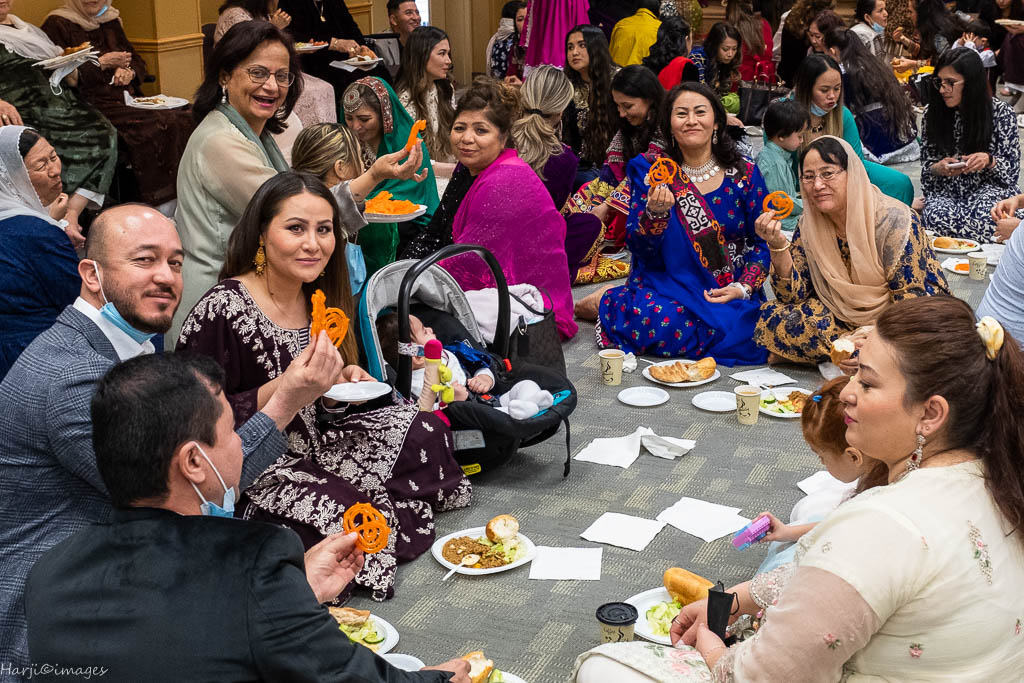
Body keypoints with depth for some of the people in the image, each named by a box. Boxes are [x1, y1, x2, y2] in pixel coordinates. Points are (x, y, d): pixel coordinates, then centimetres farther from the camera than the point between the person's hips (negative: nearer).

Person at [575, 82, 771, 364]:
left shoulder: (743, 172, 4)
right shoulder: (649, 168, 1)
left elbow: (762, 241, 8)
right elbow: (638, 248, -5)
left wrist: (743, 287, -9)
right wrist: (655, 211, -25)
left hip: (729, 293, 3)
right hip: (665, 285, -3)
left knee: (747, 336, -31)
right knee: (662, 325, -38)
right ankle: (608, 302, -2)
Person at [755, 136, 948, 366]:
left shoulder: (894, 221, -20)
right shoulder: (809, 225, -4)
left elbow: (911, 306, -20)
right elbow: (795, 295, -6)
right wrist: (778, 245, -21)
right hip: (845, 316, 4)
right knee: (774, 316, -18)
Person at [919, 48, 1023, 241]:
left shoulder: (1001, 112, -2)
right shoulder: (932, 113, 4)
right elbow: (926, 166, 8)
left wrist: (988, 160, -22)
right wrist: (938, 168, -16)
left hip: (989, 187, -2)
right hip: (945, 191, 2)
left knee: (983, 213, -39)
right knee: (935, 215, -35)